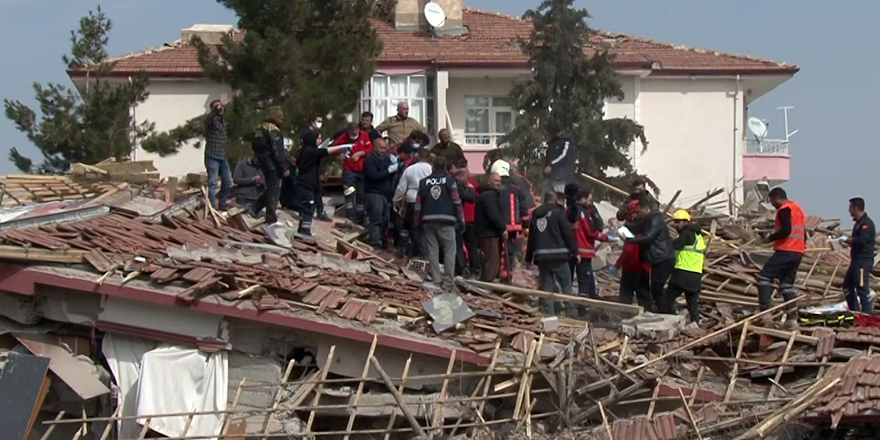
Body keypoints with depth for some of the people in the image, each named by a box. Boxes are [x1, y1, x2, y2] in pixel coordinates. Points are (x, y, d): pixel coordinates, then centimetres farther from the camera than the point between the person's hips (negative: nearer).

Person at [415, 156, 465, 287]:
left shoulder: (424, 182, 9)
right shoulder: (449, 181, 1)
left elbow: (418, 203, 9)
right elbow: (456, 201, -3)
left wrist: (418, 222, 15)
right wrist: (461, 219, 2)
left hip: (428, 220, 3)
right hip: (446, 220, -3)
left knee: (432, 251, 7)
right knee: (449, 250, 0)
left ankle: (436, 279, 3)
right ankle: (448, 280, -9)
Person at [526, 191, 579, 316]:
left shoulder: (536, 216, 14)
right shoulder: (558, 212, -3)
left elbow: (531, 237, 19)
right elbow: (568, 233, -7)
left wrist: (529, 257, 24)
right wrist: (575, 251, -3)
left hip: (541, 257, 5)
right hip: (558, 255, -5)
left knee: (547, 286, 7)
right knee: (566, 284, 2)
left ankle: (549, 314, 2)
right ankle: (570, 313, -2)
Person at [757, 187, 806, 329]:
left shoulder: (784, 210, -7)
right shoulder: (798, 209, 22)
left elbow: (786, 230, -21)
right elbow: (803, 234, 23)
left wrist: (771, 238, -8)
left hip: (785, 251, -9)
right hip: (798, 252, 9)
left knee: (764, 276, -6)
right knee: (787, 284, 11)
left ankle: (765, 311, -17)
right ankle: (792, 317, 2)